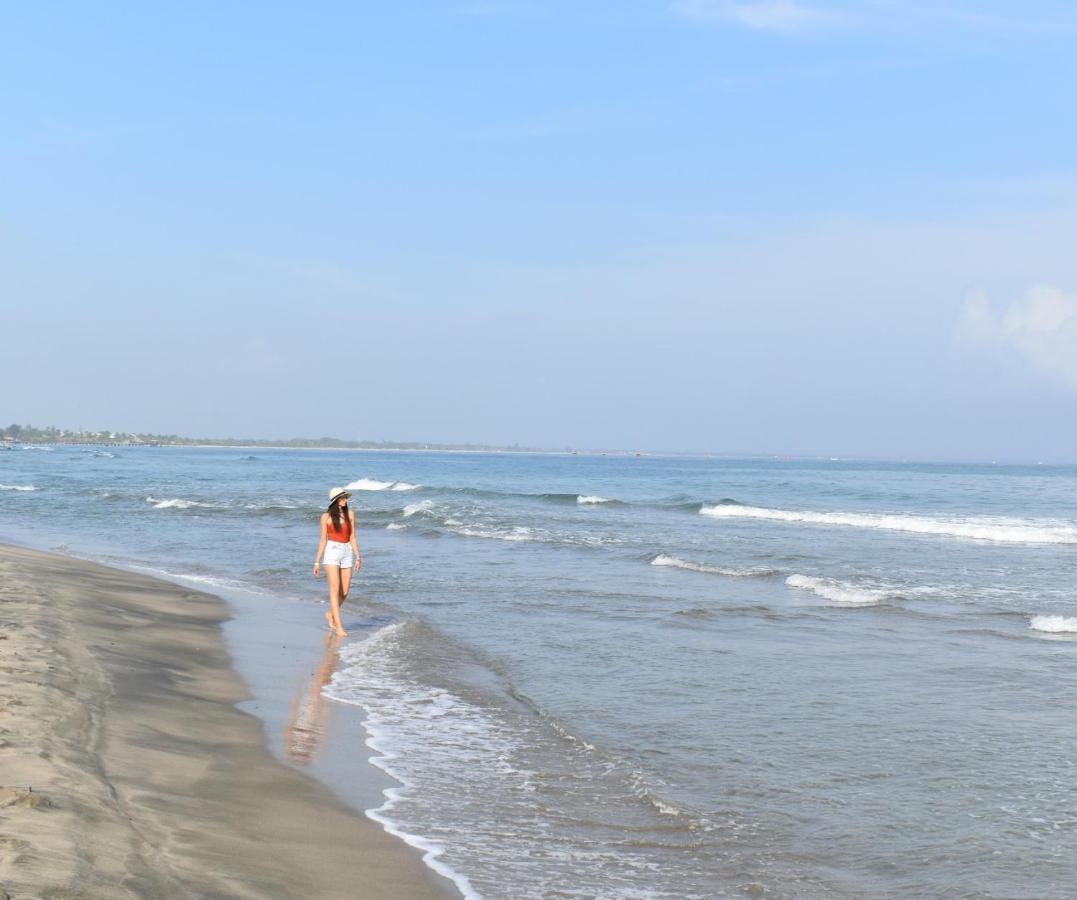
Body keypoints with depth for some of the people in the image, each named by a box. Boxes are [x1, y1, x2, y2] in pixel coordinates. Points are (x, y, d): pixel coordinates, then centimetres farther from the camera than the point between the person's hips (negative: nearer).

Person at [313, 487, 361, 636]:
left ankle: (330, 614, 32)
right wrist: (317, 561, 0)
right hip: (331, 552, -4)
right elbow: (323, 540, 2)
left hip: (347, 552, 4)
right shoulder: (326, 516, -1)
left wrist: (358, 557, 2)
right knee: (335, 590, -10)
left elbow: (352, 537, 8)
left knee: (344, 592, 5)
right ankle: (339, 627, -11)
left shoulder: (349, 514, 6)